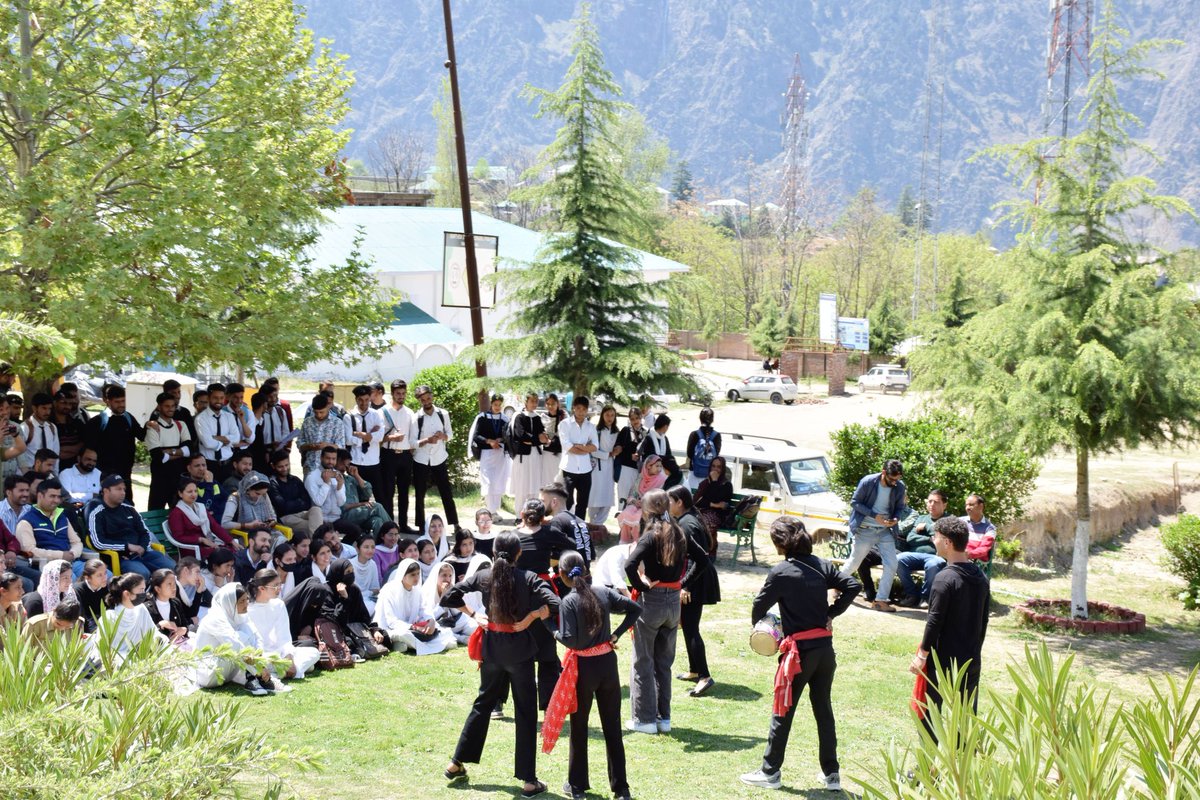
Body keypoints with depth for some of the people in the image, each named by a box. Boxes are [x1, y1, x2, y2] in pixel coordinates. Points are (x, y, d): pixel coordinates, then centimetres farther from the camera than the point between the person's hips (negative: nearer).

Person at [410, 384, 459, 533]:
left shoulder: (443, 414, -1)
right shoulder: (416, 418, -8)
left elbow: (450, 434, 7)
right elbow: (412, 442, -8)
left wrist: (443, 436, -16)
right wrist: (427, 440, -25)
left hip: (439, 459, 1)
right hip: (421, 461, -1)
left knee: (447, 493, 4)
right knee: (420, 495, 6)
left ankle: (455, 524, 11)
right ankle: (421, 526, 16)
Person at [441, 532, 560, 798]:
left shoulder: (483, 576, -3)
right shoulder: (528, 579, -12)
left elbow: (448, 598, -2)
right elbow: (554, 604, -23)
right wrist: (530, 617, -11)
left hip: (491, 647, 4)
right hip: (519, 648, -4)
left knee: (484, 702, 23)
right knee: (525, 712, 4)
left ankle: (457, 763, 27)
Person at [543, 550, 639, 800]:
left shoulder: (568, 602, -15)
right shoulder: (604, 593, -1)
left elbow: (570, 641, -20)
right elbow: (635, 609, 3)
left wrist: (556, 633, -1)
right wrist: (616, 634, 5)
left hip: (583, 668, -4)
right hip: (608, 663, 4)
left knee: (579, 728, 12)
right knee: (612, 726, 11)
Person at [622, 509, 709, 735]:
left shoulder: (650, 537, -14)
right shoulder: (680, 535, 3)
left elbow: (630, 565, -27)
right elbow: (703, 560, 10)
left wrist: (640, 587, -12)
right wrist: (684, 581, 9)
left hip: (651, 601, -5)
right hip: (674, 602, 5)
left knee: (643, 663, 6)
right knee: (664, 663, 16)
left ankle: (645, 719, 8)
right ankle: (664, 717, 19)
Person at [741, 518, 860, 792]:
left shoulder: (781, 572, -13)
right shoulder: (822, 565, 2)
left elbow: (760, 605, -7)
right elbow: (853, 586, 1)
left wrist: (758, 626, 14)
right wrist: (832, 613, 8)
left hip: (799, 651, -5)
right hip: (825, 647, 5)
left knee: (783, 712, 6)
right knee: (823, 710, 14)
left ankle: (770, 772, 15)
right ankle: (832, 774, 19)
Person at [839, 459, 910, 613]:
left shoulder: (900, 487, -5)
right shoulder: (868, 482, -16)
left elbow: (900, 508, 7)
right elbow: (855, 502, -10)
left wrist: (896, 519, -16)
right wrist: (874, 515, -21)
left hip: (885, 531, 3)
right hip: (865, 530, -3)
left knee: (891, 565, -7)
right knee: (854, 562, 9)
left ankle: (881, 600, 1)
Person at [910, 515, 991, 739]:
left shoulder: (946, 578, -16)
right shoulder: (981, 578, 8)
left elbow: (935, 621, -16)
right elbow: (983, 622, 14)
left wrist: (922, 655, -10)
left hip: (942, 661, -7)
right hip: (971, 662, 7)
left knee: (927, 712, 3)